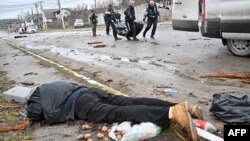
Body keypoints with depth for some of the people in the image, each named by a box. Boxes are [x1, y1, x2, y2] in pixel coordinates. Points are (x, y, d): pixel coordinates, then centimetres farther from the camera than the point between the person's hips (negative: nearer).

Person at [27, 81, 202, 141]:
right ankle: (181, 107, -23)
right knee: (131, 102, -10)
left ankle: (172, 113, -47)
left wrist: (31, 112, 28)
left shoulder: (37, 94, 21)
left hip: (78, 103, -7)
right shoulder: (53, 85, 42)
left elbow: (36, 113, 4)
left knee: (118, 113, -27)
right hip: (89, 91, 7)